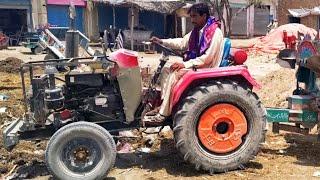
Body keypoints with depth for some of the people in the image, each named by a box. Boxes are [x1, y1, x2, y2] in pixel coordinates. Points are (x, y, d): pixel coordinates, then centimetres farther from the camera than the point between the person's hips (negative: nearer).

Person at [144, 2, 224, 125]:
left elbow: (207, 58, -23)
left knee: (175, 74, -25)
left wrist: (185, 64, -25)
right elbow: (182, 43, 13)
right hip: (195, 65, 10)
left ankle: (163, 114, -21)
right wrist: (161, 41, 1)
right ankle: (163, 105, 0)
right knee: (166, 70, 2)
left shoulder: (215, 33, -19)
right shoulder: (197, 30, 9)